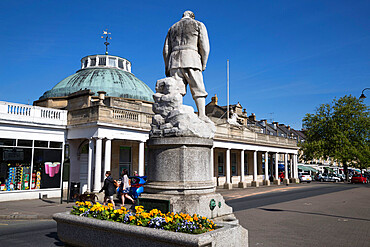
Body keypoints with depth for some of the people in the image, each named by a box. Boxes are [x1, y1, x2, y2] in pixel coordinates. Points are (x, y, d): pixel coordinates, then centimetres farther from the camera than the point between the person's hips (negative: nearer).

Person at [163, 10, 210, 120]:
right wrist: (203, 65, 7)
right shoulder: (198, 25, 19)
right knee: (198, 89, -6)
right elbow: (204, 46, 5)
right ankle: (202, 116, -18)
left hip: (174, 59, 3)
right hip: (191, 59, -3)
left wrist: (167, 68, 16)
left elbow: (166, 50, 18)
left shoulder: (173, 28, 29)